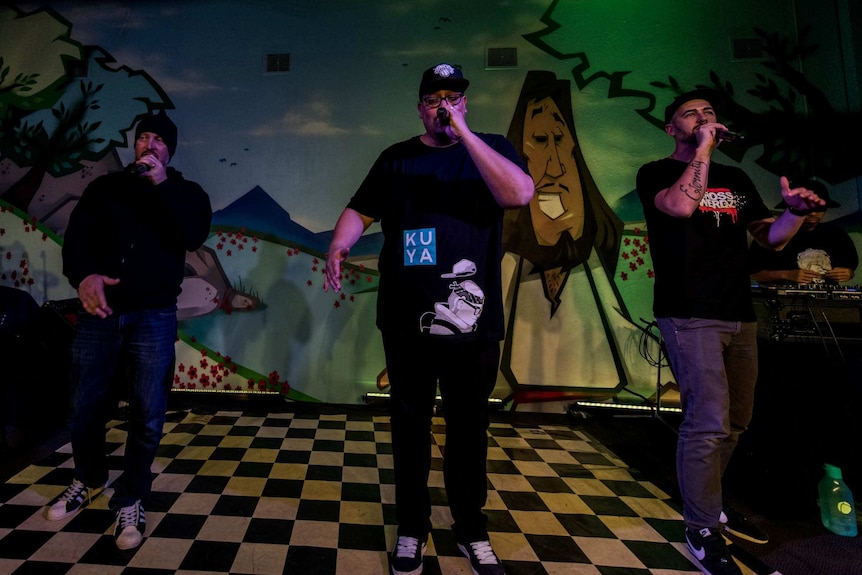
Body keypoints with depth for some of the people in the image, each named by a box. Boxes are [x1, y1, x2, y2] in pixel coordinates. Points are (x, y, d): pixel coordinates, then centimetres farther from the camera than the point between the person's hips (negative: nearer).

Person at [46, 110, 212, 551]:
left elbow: (194, 236, -12)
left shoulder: (186, 192, 8)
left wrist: (162, 185, -17)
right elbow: (76, 236, 0)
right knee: (83, 408, 10)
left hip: (153, 318, -2)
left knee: (147, 416, 0)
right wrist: (83, 275, -21)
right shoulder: (105, 187, 13)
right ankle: (89, 480, 37)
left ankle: (131, 500, 19)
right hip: (99, 312, 2)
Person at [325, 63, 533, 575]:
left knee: (469, 427, 11)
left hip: (472, 321, -1)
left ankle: (472, 530, 31)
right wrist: (338, 246, -12)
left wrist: (464, 133, -16)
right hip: (407, 321, 2)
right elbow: (360, 211, 9)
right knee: (410, 423, 11)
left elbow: (520, 194, -14)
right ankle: (412, 528, 30)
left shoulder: (491, 148, 5)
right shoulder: (397, 158, 11)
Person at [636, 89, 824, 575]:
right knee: (709, 422, -12)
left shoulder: (736, 179, 19)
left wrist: (795, 212, -6)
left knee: (736, 422, 14)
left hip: (739, 315, 7)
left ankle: (703, 495, 37)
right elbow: (681, 205, -19)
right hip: (690, 315, -6)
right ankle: (703, 530, 5)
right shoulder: (656, 173, 3)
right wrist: (703, 148, -9)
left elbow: (770, 238, 14)